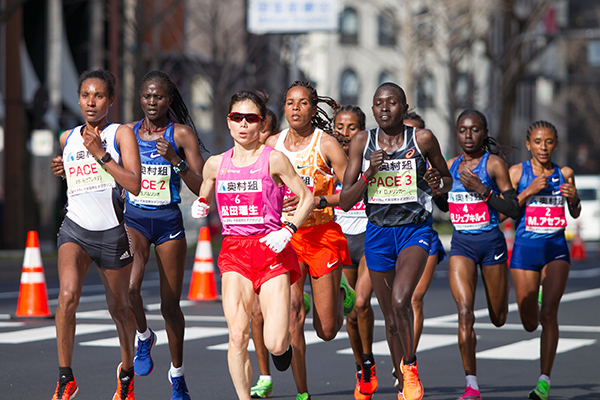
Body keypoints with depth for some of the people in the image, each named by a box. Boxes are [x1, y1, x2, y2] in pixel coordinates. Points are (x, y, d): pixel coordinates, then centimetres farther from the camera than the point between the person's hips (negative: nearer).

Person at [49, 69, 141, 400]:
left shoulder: (121, 134, -4)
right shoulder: (68, 138, 9)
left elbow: (134, 184, -16)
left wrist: (100, 154, -18)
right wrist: (62, 169, 8)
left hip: (112, 233, -2)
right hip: (75, 229, 2)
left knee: (119, 307, 13)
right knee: (68, 295, -23)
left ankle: (127, 370, 40)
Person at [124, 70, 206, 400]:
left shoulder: (182, 134, -3)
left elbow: (201, 188, -8)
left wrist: (175, 160, -22)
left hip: (168, 222, -1)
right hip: (133, 218, 1)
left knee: (170, 304, 6)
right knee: (129, 287, -24)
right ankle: (144, 337, 8)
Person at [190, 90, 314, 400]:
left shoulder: (274, 160, -3)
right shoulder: (216, 164, 9)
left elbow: (307, 197, 1)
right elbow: (203, 198, 25)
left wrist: (288, 230, -13)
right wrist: (200, 208, 1)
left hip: (271, 250, -3)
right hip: (233, 250, 3)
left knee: (275, 344, -10)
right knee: (237, 336, -13)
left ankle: (282, 343, 28)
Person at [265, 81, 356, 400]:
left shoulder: (326, 144, -6)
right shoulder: (272, 144, 5)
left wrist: (315, 201, -23)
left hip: (322, 234, -2)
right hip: (285, 237, 2)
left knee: (327, 331, 4)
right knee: (292, 317, -12)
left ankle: (340, 293, 38)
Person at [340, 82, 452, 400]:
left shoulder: (423, 139, -6)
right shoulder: (362, 142, -2)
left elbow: (447, 179, 11)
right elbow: (345, 201, -2)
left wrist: (438, 183, -12)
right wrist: (368, 174, -18)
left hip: (415, 229, -3)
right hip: (378, 232, 3)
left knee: (400, 301, -26)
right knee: (390, 318, 11)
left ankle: (410, 364, -3)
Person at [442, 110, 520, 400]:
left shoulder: (494, 163, -6)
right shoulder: (450, 166, 7)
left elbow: (514, 210, -10)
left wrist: (482, 190, -21)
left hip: (492, 242, -2)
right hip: (461, 244, 2)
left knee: (498, 318, 13)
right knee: (465, 310, -17)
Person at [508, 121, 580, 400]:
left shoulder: (564, 174, 5)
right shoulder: (517, 172, -1)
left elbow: (575, 213, 15)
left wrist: (573, 198, -6)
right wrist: (528, 191, -19)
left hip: (556, 249, 0)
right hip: (525, 249, 0)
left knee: (549, 313, -17)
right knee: (530, 323, 7)